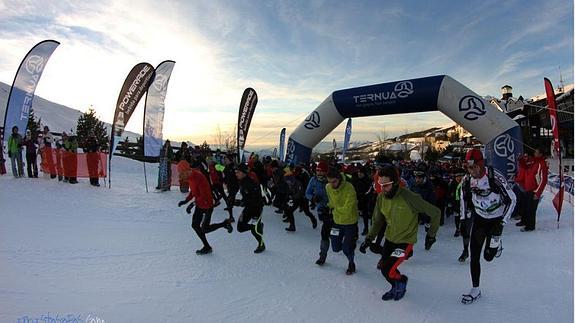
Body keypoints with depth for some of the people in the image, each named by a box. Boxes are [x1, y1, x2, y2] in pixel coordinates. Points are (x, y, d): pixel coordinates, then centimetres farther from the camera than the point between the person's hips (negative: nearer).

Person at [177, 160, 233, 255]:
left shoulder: (199, 177, -28)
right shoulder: (190, 177, 1)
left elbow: (204, 195, -30)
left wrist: (193, 204, -32)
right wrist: (186, 200, 1)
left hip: (207, 205, -9)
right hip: (199, 205, 9)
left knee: (204, 229, -4)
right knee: (195, 225, 12)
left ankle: (225, 223, 16)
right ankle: (207, 247, 25)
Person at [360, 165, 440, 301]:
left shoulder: (410, 198, -27)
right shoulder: (381, 198, -10)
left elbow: (435, 212, -15)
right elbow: (377, 221, 4)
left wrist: (431, 235, -7)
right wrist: (368, 239, -4)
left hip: (405, 241, -5)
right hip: (389, 239, 6)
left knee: (388, 270, -14)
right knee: (384, 268, 13)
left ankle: (401, 281, 21)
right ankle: (396, 288, 45)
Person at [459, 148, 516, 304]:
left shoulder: (495, 177, -25)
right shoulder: (466, 180, -12)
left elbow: (511, 199, -14)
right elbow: (464, 199, 6)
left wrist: (503, 222, -14)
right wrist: (464, 218, 4)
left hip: (496, 219, -3)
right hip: (479, 217, 3)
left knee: (488, 256, -4)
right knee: (474, 255, -2)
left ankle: (496, 244, 32)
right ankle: (475, 290, 13)